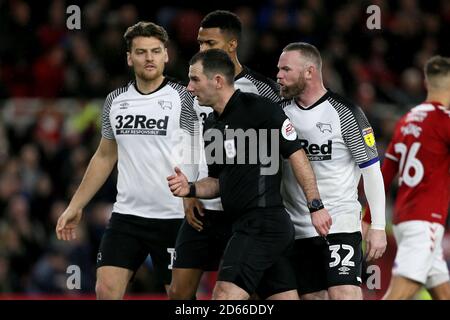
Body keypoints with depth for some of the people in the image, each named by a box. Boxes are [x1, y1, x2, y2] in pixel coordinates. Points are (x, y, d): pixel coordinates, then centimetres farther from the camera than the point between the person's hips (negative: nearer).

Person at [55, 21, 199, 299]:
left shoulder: (184, 98, -6)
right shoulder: (115, 101, 10)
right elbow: (105, 157, 20)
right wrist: (75, 207, 18)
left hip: (175, 217, -4)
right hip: (127, 214, 4)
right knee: (106, 290, -6)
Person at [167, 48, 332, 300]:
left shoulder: (258, 108, -10)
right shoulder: (213, 124, 16)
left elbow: (297, 156, -11)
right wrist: (191, 189, 3)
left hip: (263, 221, -9)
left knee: (225, 295, -17)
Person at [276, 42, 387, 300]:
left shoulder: (344, 112, -7)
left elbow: (372, 172, -6)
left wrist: (378, 227, -9)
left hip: (341, 223, -5)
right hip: (297, 228, 5)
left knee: (345, 295, -17)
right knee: (312, 296, 5)